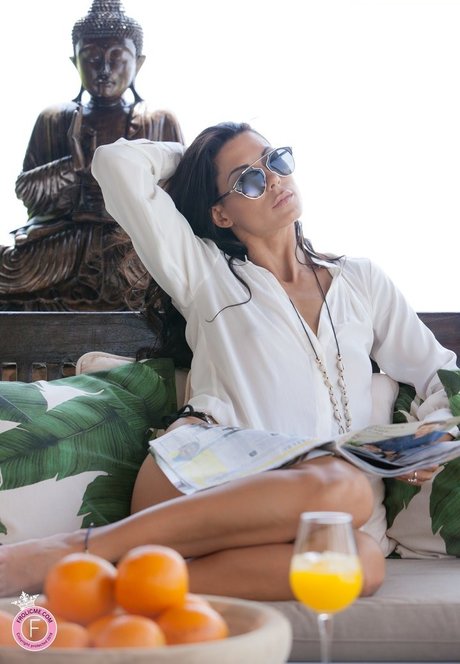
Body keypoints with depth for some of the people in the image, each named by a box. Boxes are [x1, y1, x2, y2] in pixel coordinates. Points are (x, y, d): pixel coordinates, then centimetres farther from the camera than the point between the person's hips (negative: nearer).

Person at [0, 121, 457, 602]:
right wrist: (184, 158, 26)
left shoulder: (363, 282, 24)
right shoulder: (206, 273, 16)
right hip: (194, 480, -3)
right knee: (344, 488, -37)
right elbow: (118, 163, 9)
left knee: (361, 558, -35)